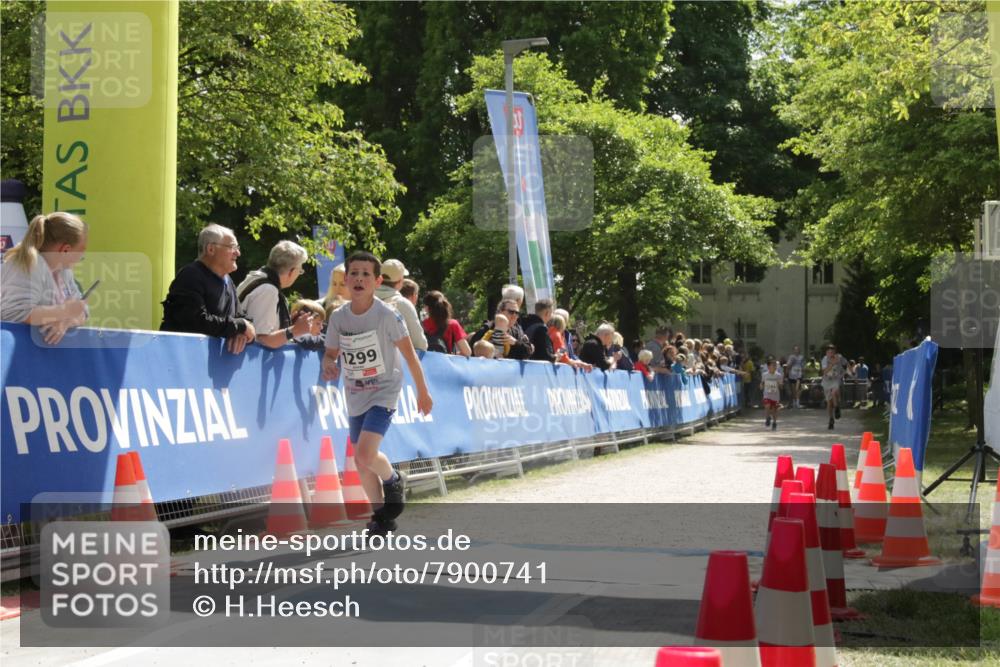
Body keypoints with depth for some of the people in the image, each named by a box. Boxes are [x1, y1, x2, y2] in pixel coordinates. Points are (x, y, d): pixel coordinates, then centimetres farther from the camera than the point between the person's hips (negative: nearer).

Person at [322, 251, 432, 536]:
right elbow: (331, 353, 9)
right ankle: (382, 516, 26)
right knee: (361, 461, 9)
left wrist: (422, 392, -2)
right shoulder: (339, 317, -3)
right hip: (355, 396, 5)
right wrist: (329, 366, -15)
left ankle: (393, 481, 9)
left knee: (365, 453, -22)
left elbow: (409, 354, -7)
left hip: (384, 391, -5)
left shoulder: (387, 315, -15)